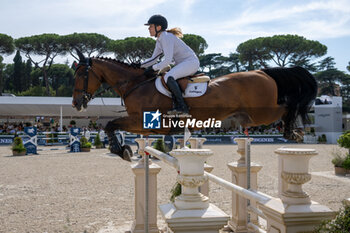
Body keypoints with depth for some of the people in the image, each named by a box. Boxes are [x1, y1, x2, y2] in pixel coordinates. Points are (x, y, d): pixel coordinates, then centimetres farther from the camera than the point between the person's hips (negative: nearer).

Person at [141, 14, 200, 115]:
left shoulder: (166, 37, -17)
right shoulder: (159, 40, 13)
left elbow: (168, 60, -23)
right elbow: (153, 59, 18)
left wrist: (153, 68, -16)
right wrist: (140, 65, 6)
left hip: (191, 61, -11)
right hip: (182, 64, 11)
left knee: (168, 77, -30)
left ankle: (182, 107, -26)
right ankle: (176, 104, 5)